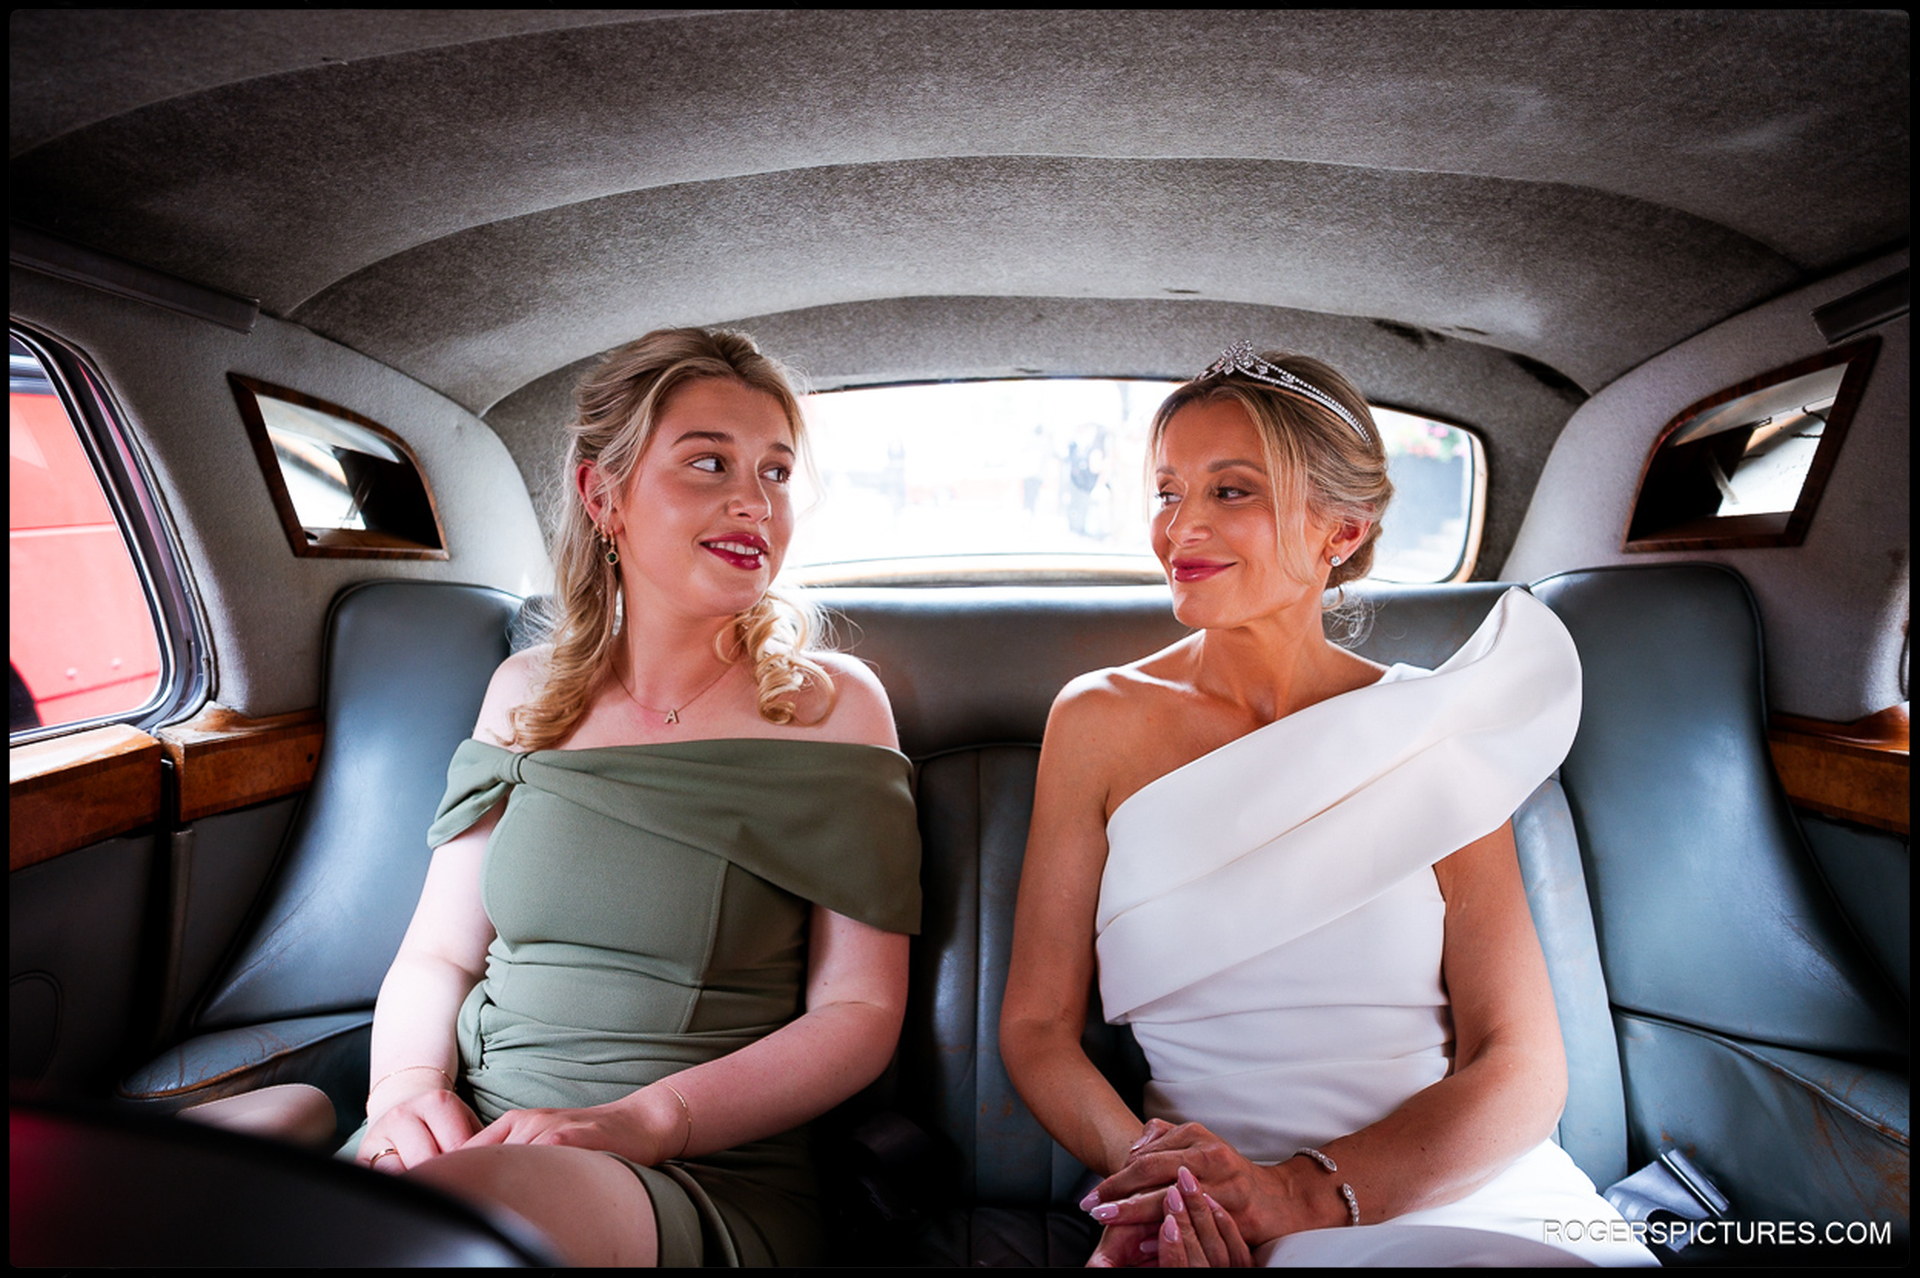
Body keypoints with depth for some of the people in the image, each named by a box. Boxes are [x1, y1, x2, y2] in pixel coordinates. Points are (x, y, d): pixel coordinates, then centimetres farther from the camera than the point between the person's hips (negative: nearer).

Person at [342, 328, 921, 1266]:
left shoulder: (831, 703, -4)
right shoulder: (529, 692, 8)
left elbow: (859, 1012, -6)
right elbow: (438, 952, 11)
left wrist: (643, 1121, -19)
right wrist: (406, 1082, -11)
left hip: (712, 1172, -3)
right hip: (472, 1133, 4)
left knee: (465, 1201, -33)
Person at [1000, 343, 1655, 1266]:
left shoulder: (1434, 734, 1)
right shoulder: (1100, 722, 0)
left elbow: (1520, 1069, -5)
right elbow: (1037, 1024, 0)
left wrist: (1308, 1191, -20)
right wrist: (1141, 1168, -19)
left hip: (1473, 1202, 2)